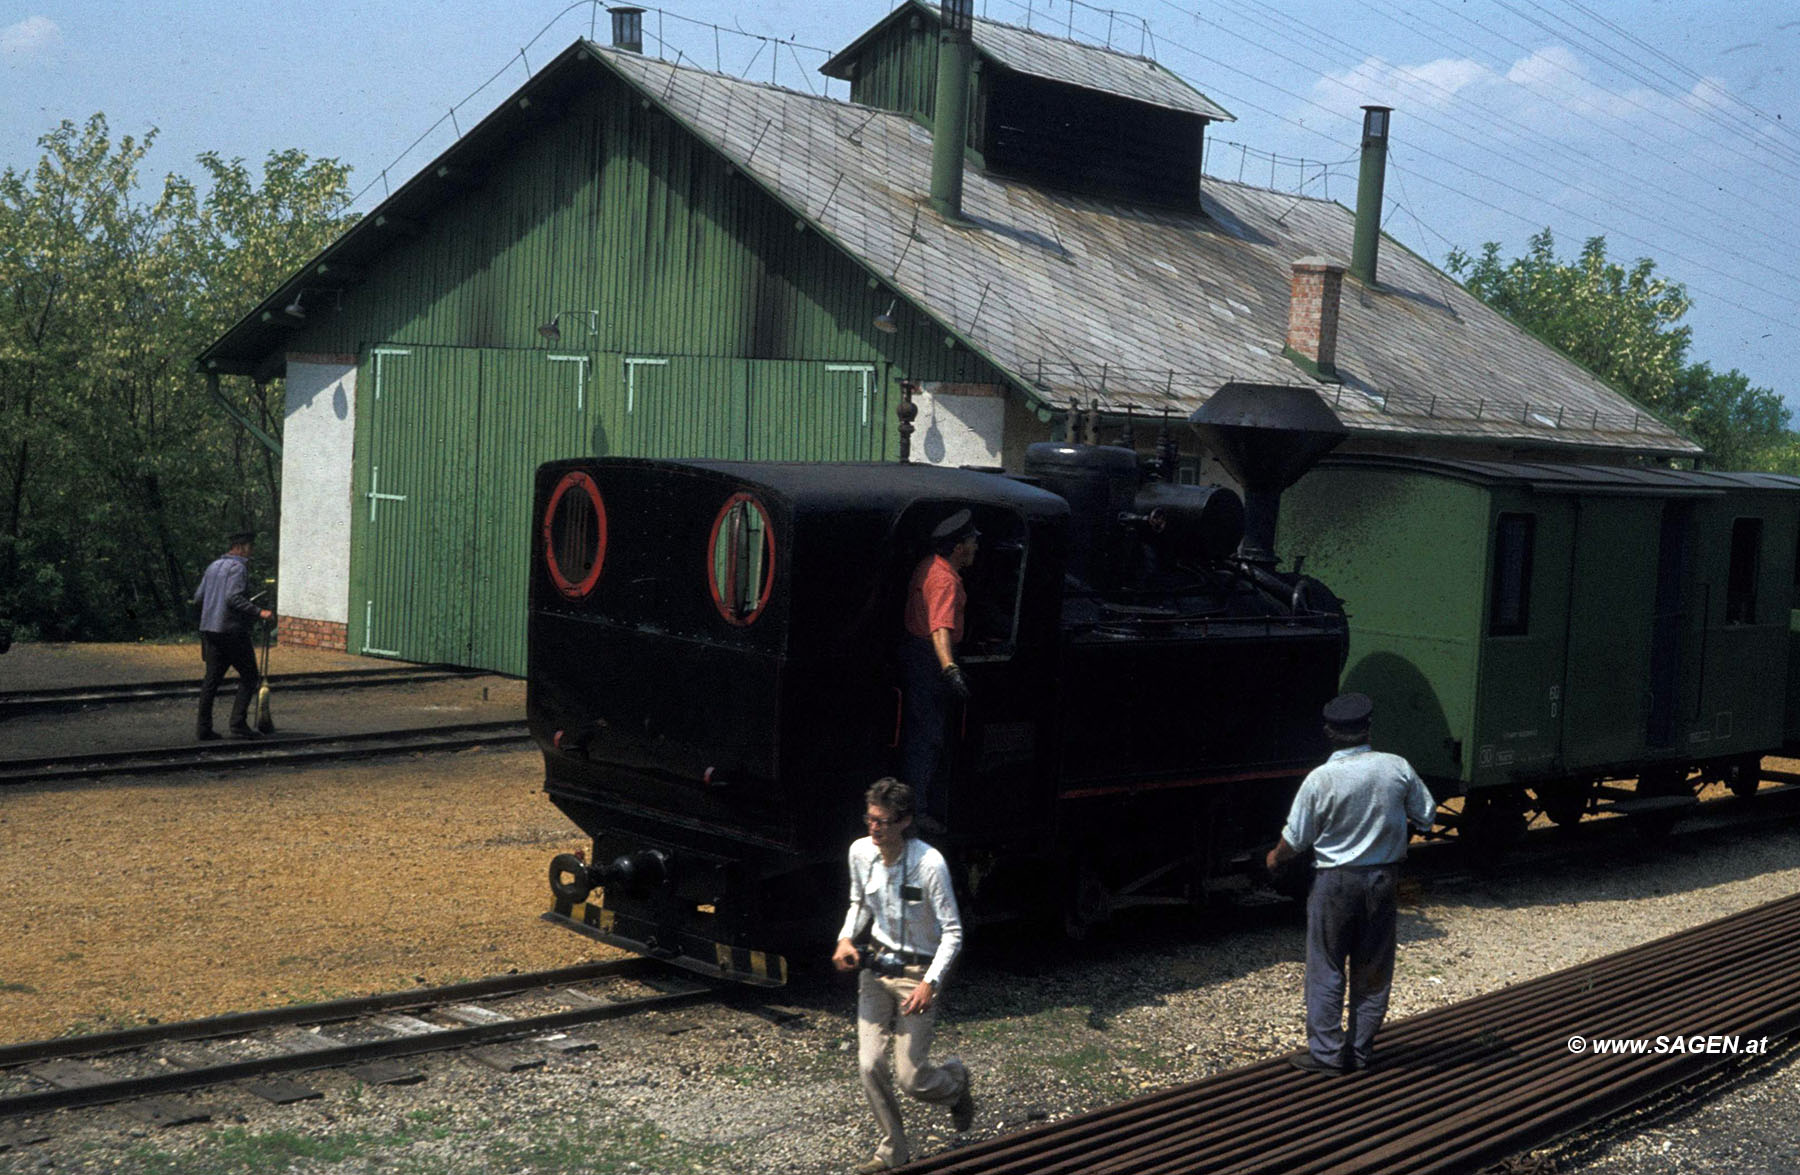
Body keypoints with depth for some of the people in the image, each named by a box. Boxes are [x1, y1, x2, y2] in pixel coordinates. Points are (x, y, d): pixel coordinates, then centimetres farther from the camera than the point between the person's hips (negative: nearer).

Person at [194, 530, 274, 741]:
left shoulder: (213, 566, 17)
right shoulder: (238, 567, -10)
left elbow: (198, 597, 19)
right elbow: (234, 597, -22)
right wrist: (259, 612, -25)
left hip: (209, 629, 8)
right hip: (232, 630, -8)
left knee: (212, 678, 10)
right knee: (249, 676, 1)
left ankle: (203, 727, 7)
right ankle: (238, 724, -6)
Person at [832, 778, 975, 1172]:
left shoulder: (929, 863, -22)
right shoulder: (860, 851, -6)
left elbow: (953, 932, -17)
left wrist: (930, 983, -26)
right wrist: (846, 938, -4)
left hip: (917, 971, -5)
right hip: (875, 965, 5)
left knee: (911, 1077, -3)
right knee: (870, 1065, -2)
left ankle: (955, 1080, 33)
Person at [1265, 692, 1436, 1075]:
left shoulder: (1320, 779, -17)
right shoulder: (1397, 768, -7)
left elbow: (1295, 841, -10)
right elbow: (1425, 817, 5)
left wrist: (1274, 859, 11)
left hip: (1336, 882, -3)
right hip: (1384, 878, 4)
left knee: (1326, 968, 6)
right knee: (1373, 969, 13)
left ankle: (1326, 1052, 7)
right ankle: (1361, 1051, 18)